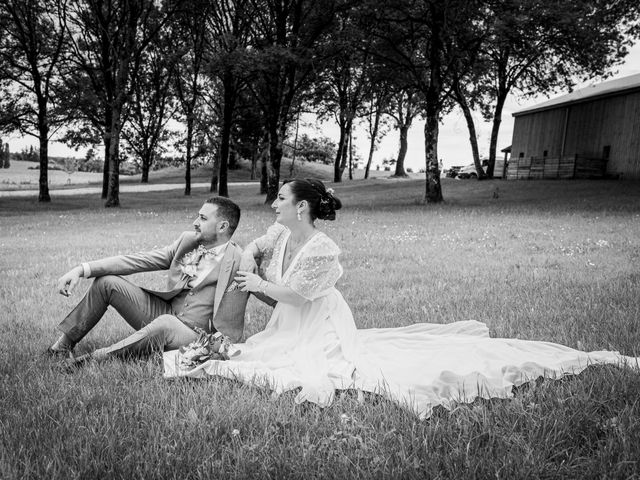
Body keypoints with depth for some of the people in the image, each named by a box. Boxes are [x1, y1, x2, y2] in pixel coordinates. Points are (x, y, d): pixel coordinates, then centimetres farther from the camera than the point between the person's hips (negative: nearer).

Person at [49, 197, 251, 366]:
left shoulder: (239, 262, -14)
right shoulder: (187, 241, 3)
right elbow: (138, 261, 0)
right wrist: (83, 269, -7)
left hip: (195, 337, -6)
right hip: (165, 312, 6)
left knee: (165, 323, -40)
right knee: (107, 282, -5)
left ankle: (89, 359, -27)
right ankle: (65, 343, 5)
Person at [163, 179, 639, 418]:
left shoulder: (322, 249, -26)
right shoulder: (280, 234, 1)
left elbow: (294, 295, -20)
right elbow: (252, 249, 21)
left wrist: (259, 284, -5)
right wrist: (248, 266, -3)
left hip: (322, 330, -9)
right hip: (292, 330, 10)